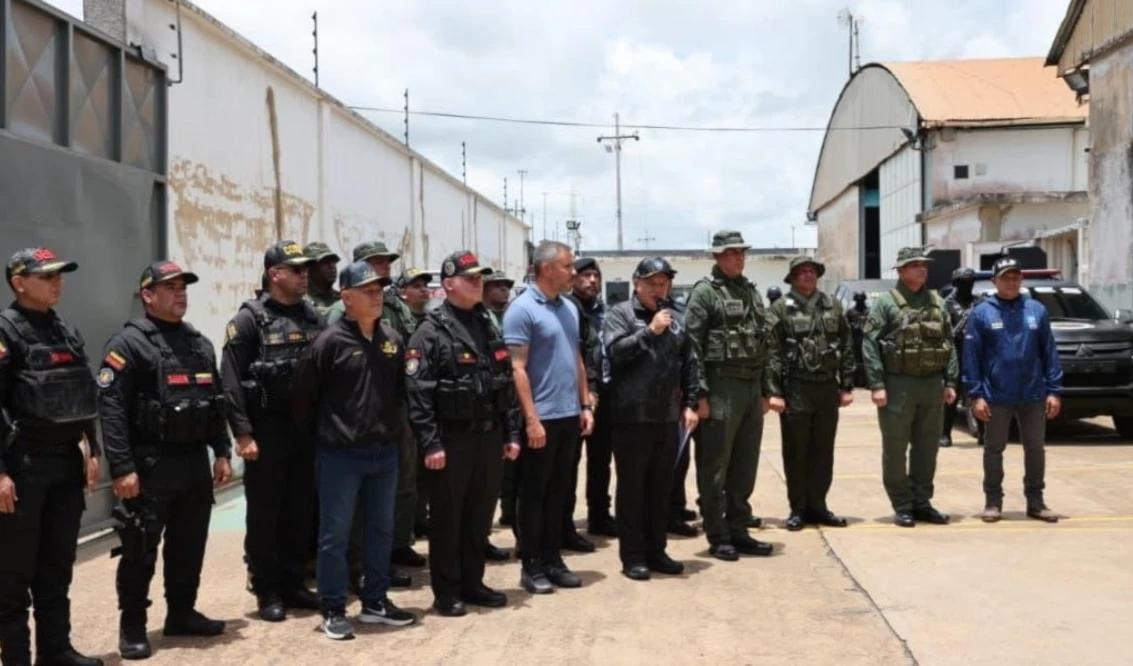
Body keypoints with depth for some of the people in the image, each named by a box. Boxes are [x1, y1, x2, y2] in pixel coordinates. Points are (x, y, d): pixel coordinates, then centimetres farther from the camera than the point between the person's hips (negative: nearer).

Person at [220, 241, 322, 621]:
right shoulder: (251, 318, -7)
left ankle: (292, 583, 23)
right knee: (265, 513, 3)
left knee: (301, 510, 11)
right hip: (266, 428, -5)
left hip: (306, 426, 5)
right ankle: (268, 592, 13)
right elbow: (230, 380, -11)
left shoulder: (313, 318, 10)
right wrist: (243, 433, -16)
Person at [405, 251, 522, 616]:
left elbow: (507, 383, 14)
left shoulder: (489, 326, 12)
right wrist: (430, 443, -18)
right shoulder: (431, 331, -9)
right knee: (447, 517, 4)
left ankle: (472, 583, 26)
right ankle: (447, 592, 14)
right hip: (451, 438, -6)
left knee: (480, 514, 14)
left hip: (489, 435, 6)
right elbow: (418, 392, -14)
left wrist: (511, 433, 9)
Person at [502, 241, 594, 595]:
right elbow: (518, 369, -15)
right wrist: (531, 419, -18)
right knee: (534, 493, 3)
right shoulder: (522, 309, -11)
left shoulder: (570, 308, 11)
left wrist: (585, 405, 12)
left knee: (558, 492, 13)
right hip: (541, 418, -7)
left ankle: (552, 559, 22)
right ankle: (531, 566, 12)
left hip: (569, 415, 7)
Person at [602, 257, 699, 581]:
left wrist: (690, 403, 7)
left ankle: (656, 550, 23)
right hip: (632, 416, -5)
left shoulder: (676, 318, 12)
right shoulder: (620, 313, -2)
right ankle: (632, 555, 11)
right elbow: (615, 350, -17)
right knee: (631, 487, 3)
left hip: (668, 417, 5)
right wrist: (650, 330, -19)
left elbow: (689, 364, 14)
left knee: (661, 488, 12)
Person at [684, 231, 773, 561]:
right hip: (721, 387, -7)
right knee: (715, 467, 1)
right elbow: (692, 346, -11)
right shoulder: (704, 292, -6)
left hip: (752, 387, 7)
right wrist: (700, 395, -16)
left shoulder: (751, 291, 16)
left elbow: (764, 343, 18)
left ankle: (739, 530, 22)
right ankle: (718, 537, 9)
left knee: (745, 466, 12)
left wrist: (765, 391, 14)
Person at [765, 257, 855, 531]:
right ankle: (798, 509, 14)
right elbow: (772, 353, -8)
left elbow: (846, 348, 10)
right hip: (795, 388, -4)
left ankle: (817, 506, 21)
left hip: (828, 387, 4)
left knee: (823, 451, 10)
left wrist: (847, 386, 5)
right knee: (796, 452, 4)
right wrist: (773, 392, -14)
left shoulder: (833, 306, 9)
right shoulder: (781, 309, -3)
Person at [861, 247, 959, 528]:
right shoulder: (886, 302, -4)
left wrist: (950, 382, 5)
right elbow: (870, 345, -9)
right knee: (895, 448, 1)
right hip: (898, 384, -5)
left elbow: (949, 344, 13)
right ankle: (902, 506, 10)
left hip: (932, 384, 5)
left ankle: (922, 502, 21)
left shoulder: (937, 302, 12)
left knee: (927, 447, 10)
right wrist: (877, 385, -15)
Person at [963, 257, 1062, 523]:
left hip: (1033, 396, 2)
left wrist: (1054, 391, -2)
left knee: (1036, 449, 10)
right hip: (996, 396, -2)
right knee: (993, 450, 7)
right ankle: (993, 501, 18)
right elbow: (971, 356, -5)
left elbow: (1049, 352, 3)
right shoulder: (982, 313, -2)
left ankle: (1035, 501, 22)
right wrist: (976, 395, -10)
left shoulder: (1037, 310, 4)